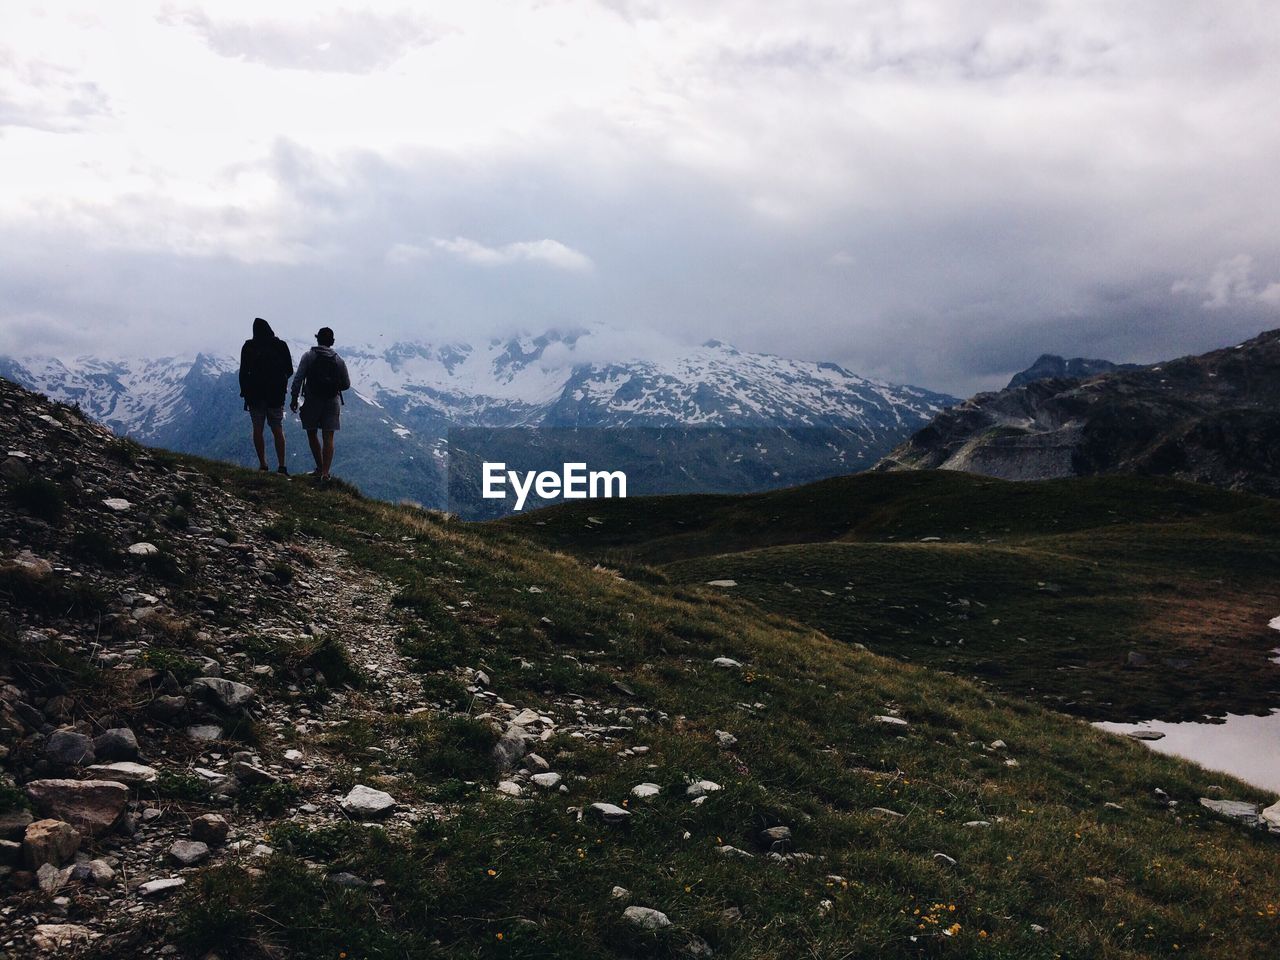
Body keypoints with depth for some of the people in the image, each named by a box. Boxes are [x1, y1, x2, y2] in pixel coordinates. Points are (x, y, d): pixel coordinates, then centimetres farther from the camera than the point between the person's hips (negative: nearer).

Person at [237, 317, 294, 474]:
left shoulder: (248, 347, -3)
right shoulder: (281, 345, 0)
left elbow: (243, 372, -3)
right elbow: (289, 370, 5)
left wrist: (244, 393, 5)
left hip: (256, 393, -1)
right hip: (276, 394, 1)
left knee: (258, 429, 7)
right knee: (278, 429, 5)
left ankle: (263, 465, 5)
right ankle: (281, 466, -3)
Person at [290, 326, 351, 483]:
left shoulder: (308, 356, -3)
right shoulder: (339, 360, 3)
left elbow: (298, 379, -8)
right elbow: (346, 384, 8)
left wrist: (294, 398, -1)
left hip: (312, 400, -1)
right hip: (332, 401, 1)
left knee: (312, 434, 16)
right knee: (328, 437, 0)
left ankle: (320, 468, 21)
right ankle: (325, 472, -9)